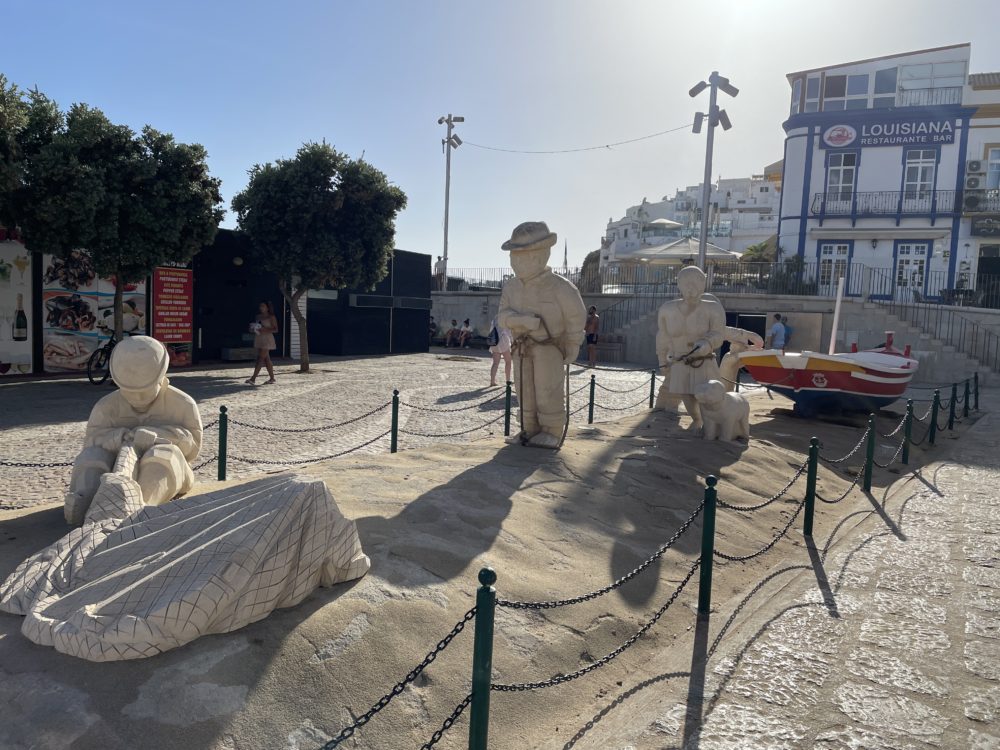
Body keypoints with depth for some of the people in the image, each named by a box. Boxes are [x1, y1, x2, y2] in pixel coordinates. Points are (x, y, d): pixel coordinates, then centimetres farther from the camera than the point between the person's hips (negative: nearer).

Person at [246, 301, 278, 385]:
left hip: (267, 339, -8)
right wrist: (253, 329, 1)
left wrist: (265, 330, -22)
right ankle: (272, 378, 16)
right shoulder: (258, 317, 15)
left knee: (260, 358, -12)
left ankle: (253, 378, -18)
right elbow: (256, 326, 24)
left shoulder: (271, 317, -5)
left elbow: (275, 329, -10)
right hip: (258, 339, 8)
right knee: (266, 359, 10)